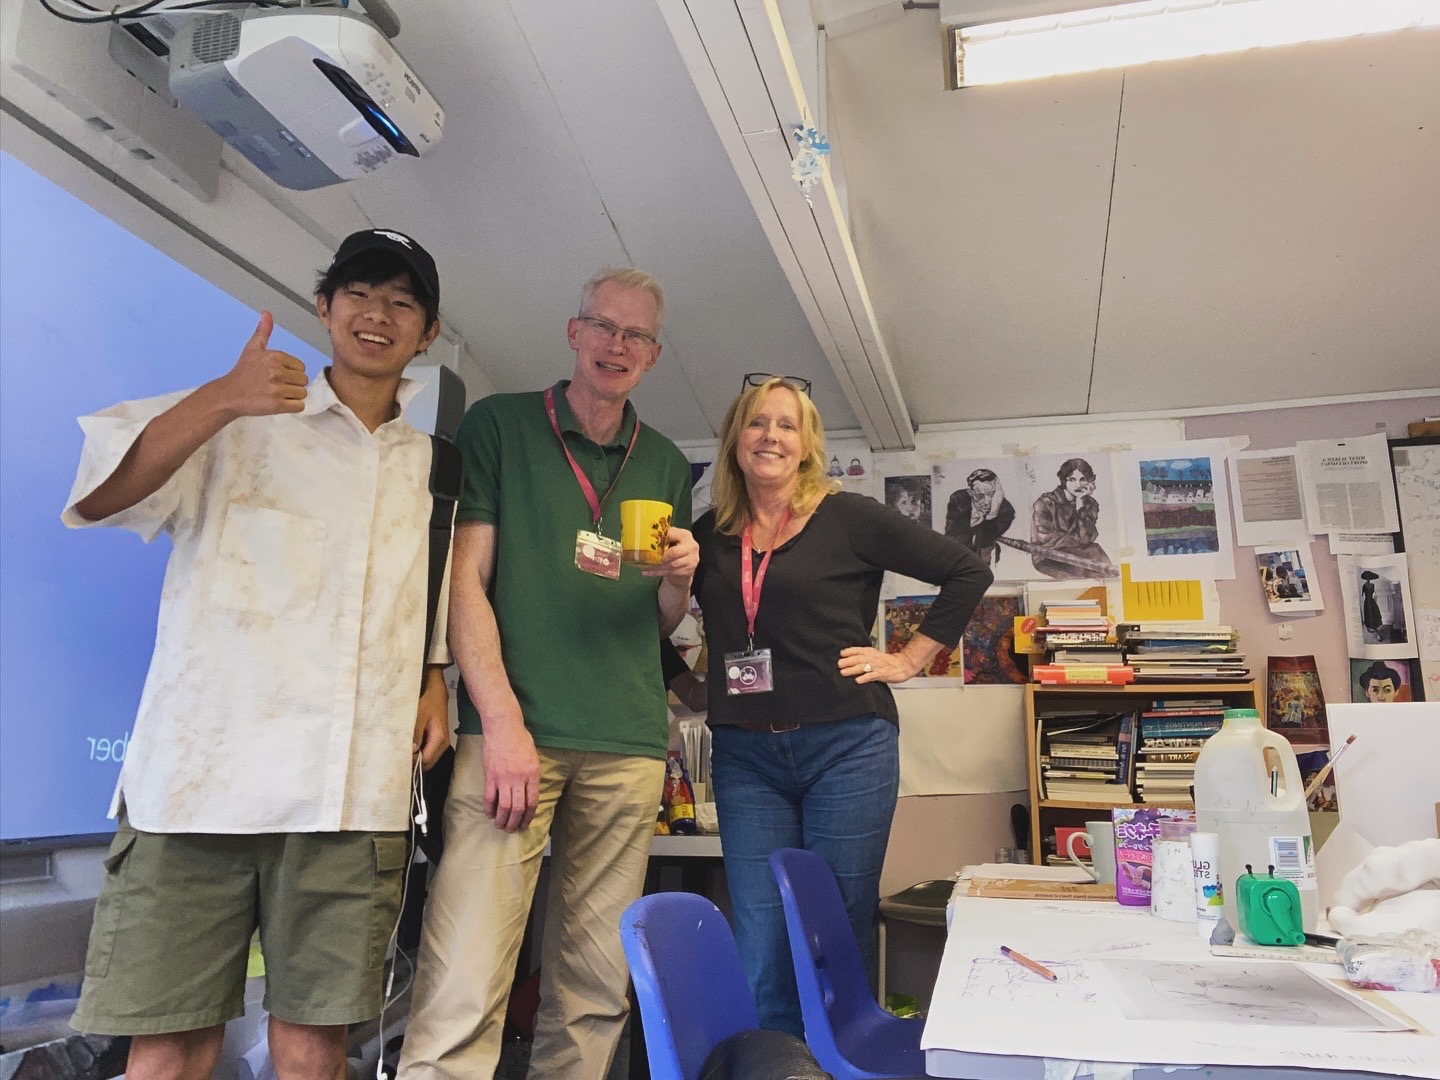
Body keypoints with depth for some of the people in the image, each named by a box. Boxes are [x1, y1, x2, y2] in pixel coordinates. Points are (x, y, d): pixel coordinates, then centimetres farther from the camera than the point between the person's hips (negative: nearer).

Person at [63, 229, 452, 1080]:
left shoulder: (428, 463, 19)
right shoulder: (236, 424, 7)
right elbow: (96, 497, -8)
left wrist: (436, 684, 9)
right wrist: (222, 401, -21)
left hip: (356, 798, 3)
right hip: (203, 778, -2)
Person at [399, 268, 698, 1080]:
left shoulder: (666, 464, 16)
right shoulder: (500, 424, 6)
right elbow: (464, 579, -3)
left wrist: (679, 577, -3)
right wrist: (504, 722, -13)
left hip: (629, 747, 4)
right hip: (514, 731, -3)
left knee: (598, 990, 9)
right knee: (464, 990, -9)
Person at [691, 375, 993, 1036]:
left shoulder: (848, 518, -1)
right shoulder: (710, 535, 8)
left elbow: (966, 571, 0)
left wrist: (908, 660, -2)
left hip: (846, 746, -3)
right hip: (745, 755, 3)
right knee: (761, 952, 5)